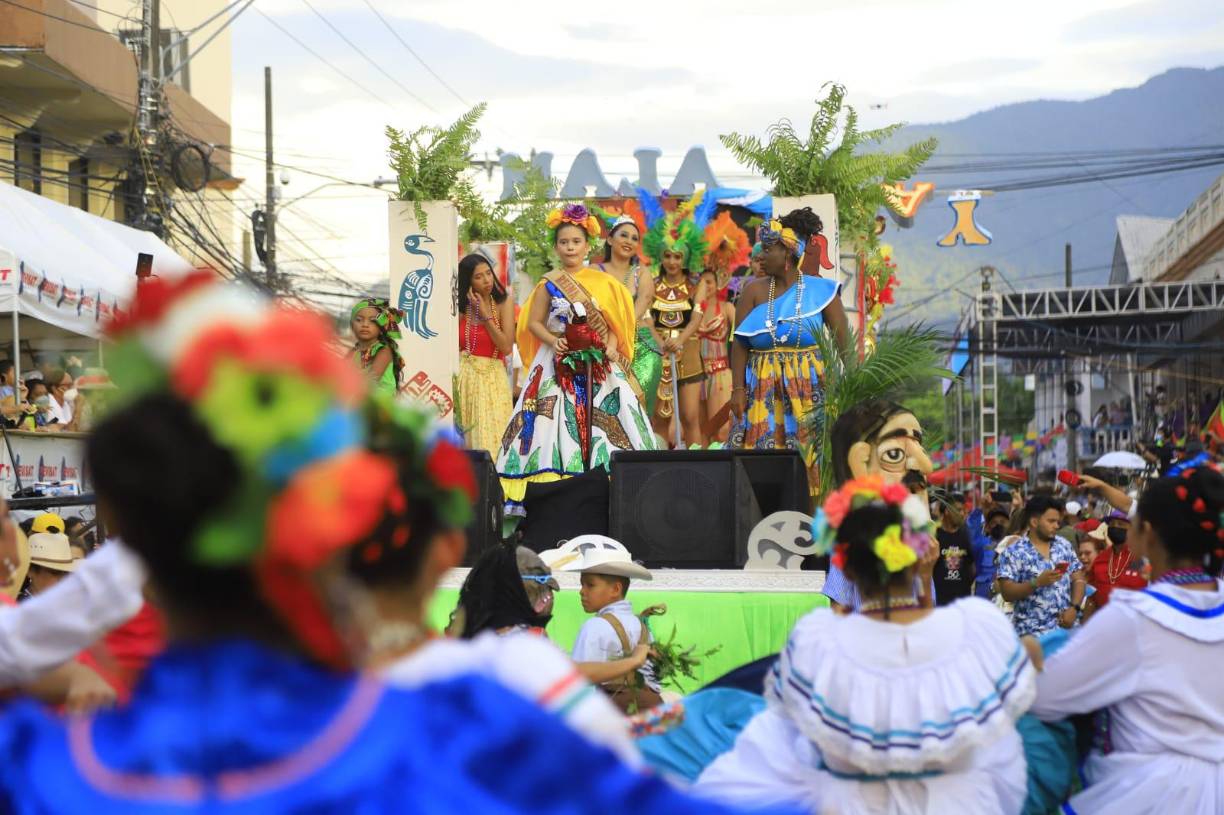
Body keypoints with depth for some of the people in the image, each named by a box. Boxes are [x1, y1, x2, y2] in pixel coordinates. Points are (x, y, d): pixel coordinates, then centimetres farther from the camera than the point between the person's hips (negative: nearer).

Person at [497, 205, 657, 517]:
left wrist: (612, 347, -9)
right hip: (559, 363, -1)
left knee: (604, 418, -6)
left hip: (598, 364, 2)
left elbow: (614, 323, 9)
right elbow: (533, 322, 4)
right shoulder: (549, 284, 5)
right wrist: (552, 340, -14)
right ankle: (556, 483, -10)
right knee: (553, 419, -10)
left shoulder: (604, 282, 9)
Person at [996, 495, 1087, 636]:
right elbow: (1007, 593, -9)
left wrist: (1074, 608, -6)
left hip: (1067, 627, 4)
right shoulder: (1013, 553, -4)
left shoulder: (1064, 546, 11)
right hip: (1032, 632, -4)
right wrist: (1037, 583, -21)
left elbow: (1078, 579, 10)